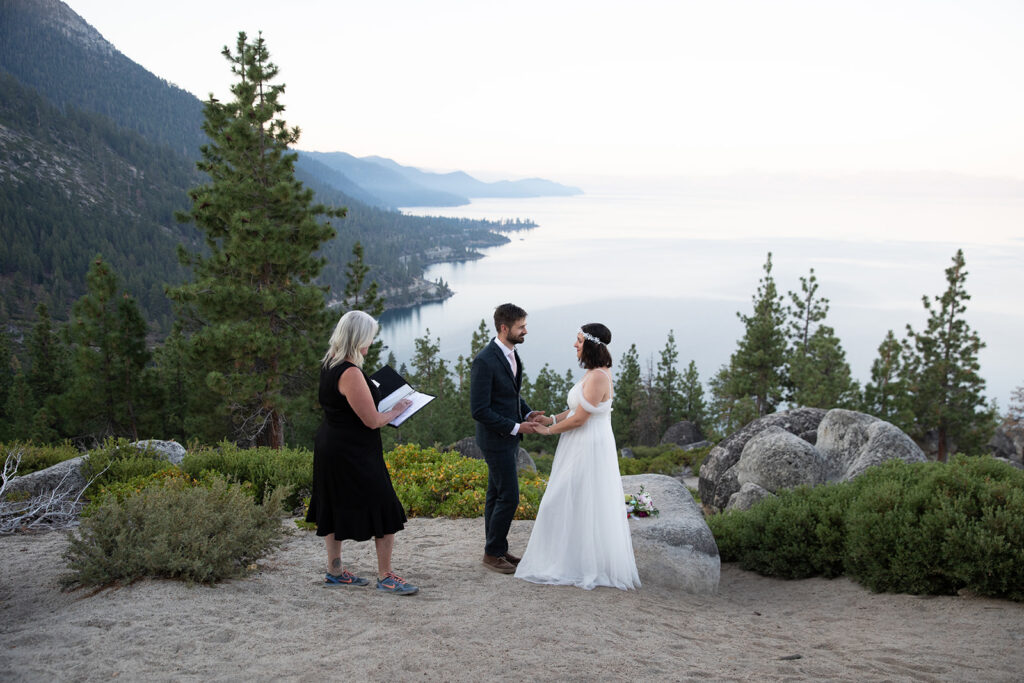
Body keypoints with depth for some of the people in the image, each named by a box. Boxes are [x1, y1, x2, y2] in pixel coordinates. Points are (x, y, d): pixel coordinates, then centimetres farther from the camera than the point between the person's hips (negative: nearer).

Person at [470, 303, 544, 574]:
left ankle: (497, 549, 25)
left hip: (508, 437, 9)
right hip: (496, 439, -9)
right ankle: (493, 553, 9)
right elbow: (479, 410, -22)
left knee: (496, 495, 16)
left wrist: (527, 413, 1)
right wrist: (516, 427, -20)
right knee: (508, 496, -5)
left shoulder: (511, 354, 6)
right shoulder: (485, 361, -22)